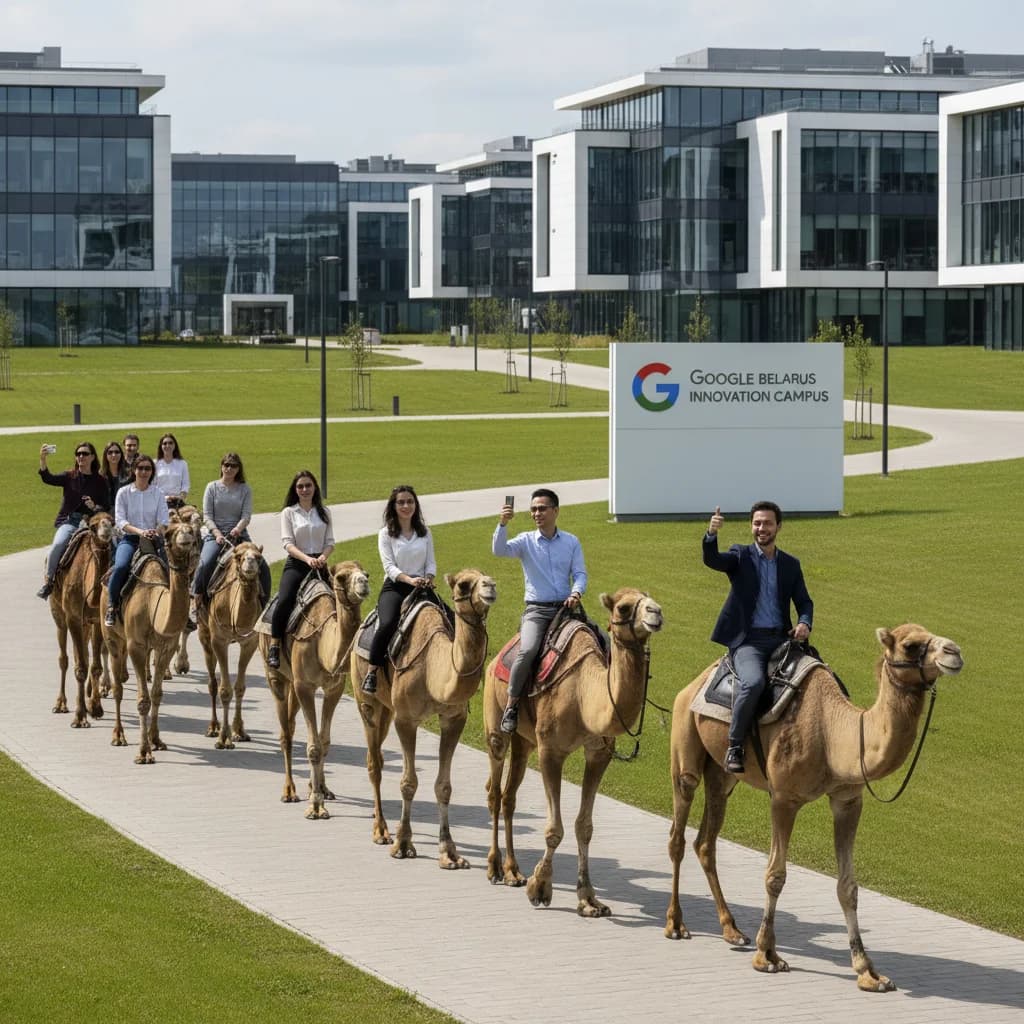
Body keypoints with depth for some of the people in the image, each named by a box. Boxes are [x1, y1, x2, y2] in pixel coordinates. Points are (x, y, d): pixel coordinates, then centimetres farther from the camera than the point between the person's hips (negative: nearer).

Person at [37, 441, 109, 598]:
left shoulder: (100, 482, 9)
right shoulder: (69, 477, 8)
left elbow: (106, 507, 9)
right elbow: (49, 479, -9)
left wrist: (95, 507, -13)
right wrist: (42, 460, -25)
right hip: (69, 520, 0)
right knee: (57, 545, -28)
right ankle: (47, 581, -14)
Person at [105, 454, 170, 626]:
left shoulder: (158, 493, 11)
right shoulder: (124, 493, 6)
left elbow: (164, 520, 3)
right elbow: (120, 521, -4)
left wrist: (157, 532, -20)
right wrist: (139, 531, -19)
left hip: (153, 539, 2)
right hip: (129, 539, -2)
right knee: (120, 566, -31)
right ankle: (112, 605, -13)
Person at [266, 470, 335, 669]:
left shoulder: (324, 513, 14)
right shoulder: (289, 513, 5)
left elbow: (330, 541, 11)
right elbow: (288, 543, -4)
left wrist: (323, 558, -11)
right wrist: (307, 558, -20)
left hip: (319, 563, 3)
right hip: (296, 564, -3)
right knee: (284, 601, -26)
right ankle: (274, 646, -20)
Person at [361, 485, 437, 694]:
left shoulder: (424, 533, 17)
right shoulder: (386, 534, 6)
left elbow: (431, 562, 14)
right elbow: (389, 566, -4)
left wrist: (428, 579, -8)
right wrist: (409, 579, -21)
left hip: (420, 587, 3)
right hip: (394, 586, -3)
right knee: (387, 624, -32)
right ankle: (372, 672, -20)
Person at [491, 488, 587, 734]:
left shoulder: (571, 542, 12)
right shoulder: (526, 541, 7)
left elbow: (580, 574, 7)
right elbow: (499, 550, -10)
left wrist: (576, 592, -15)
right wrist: (502, 524, -26)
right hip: (537, 610, -3)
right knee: (528, 650, -30)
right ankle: (511, 704, -18)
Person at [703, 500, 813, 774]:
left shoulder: (791, 564, 17)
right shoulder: (740, 556, 7)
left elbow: (804, 602, 16)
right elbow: (711, 559, -11)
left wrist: (804, 623, -6)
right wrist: (711, 534, -32)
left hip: (780, 638, 4)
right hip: (748, 640, -4)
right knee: (753, 682, -33)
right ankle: (734, 747, -21)